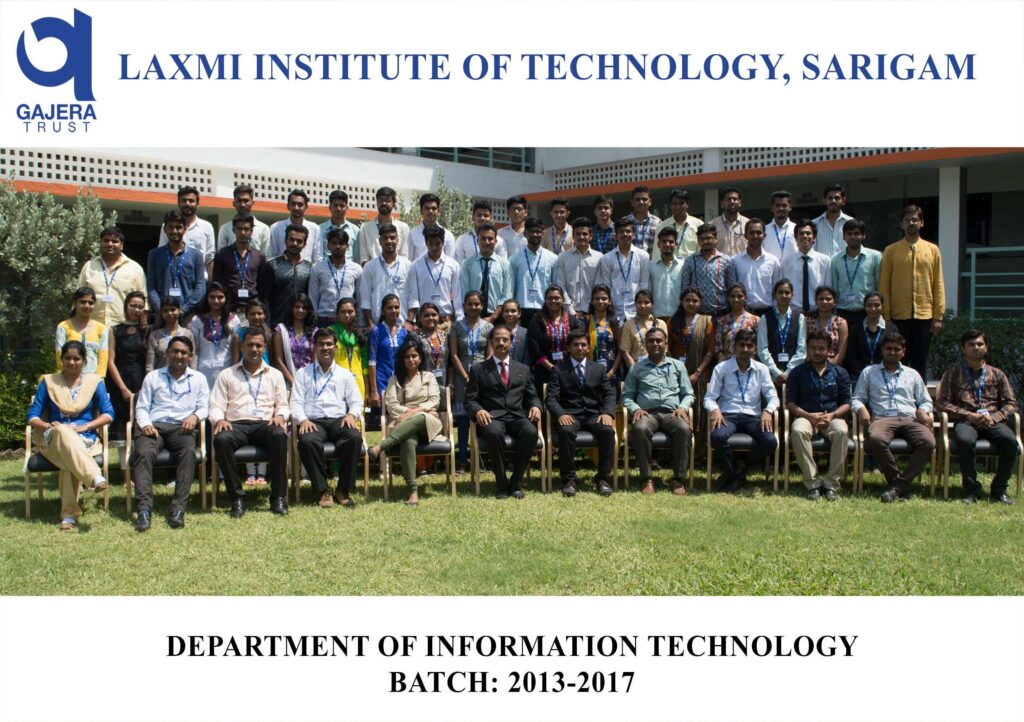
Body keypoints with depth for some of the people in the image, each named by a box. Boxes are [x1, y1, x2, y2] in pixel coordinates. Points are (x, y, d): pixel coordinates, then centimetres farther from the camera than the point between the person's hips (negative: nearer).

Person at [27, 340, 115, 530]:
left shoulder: (94, 381, 13)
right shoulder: (48, 382, 15)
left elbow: (109, 414, 5)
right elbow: (32, 416, 9)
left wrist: (86, 426, -11)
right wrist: (47, 425, -12)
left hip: (85, 439, 0)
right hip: (53, 439, 0)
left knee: (70, 458, -36)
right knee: (64, 432, -38)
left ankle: (69, 513, -40)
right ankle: (95, 477, -56)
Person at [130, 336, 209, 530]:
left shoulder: (198, 378, 22)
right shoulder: (153, 377, 23)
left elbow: (204, 407, 16)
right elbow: (141, 407, 16)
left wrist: (195, 416, -7)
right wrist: (145, 424, -4)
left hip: (181, 427, -1)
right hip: (154, 426, 1)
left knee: (188, 452, -35)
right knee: (143, 452, -33)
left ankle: (178, 509, -39)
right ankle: (144, 509, -42)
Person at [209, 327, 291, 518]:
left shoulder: (275, 375, 22)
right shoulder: (227, 375, 19)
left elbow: (283, 405, 19)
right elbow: (216, 405, 11)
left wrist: (280, 416, -5)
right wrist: (219, 419, -11)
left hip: (265, 424, 0)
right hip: (236, 424, 0)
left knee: (279, 435, -37)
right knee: (221, 439, -37)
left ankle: (278, 497, -30)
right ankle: (237, 497, -25)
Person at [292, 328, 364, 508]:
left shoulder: (345, 375, 22)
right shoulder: (303, 373, 19)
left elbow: (356, 402, 15)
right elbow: (296, 402, 9)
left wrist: (351, 414, -8)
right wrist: (303, 420, -11)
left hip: (338, 420, 1)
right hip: (313, 421, -1)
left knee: (355, 437, -33)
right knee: (307, 441, -37)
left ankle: (344, 490, -22)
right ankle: (322, 490, -23)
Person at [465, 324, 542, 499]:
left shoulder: (523, 369, 21)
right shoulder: (478, 369, 12)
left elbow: (532, 396, 19)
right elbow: (470, 400, 7)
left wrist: (536, 406, -4)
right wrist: (478, 410, -16)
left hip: (517, 417, 2)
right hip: (492, 417, -2)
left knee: (530, 432, -32)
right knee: (494, 433, -38)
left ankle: (516, 482, -16)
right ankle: (502, 483, -20)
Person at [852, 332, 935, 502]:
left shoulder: (912, 374, 28)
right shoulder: (869, 372, 22)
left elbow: (925, 401, 26)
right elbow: (857, 399, 15)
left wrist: (923, 411, 2)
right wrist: (862, 409, -8)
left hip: (910, 419, 2)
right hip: (883, 418, -2)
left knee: (928, 442, -32)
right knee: (876, 439, -39)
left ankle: (898, 485, -26)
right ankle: (901, 485, -22)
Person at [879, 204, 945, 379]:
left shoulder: (932, 250, 8)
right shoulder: (891, 251, 4)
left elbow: (938, 285, 6)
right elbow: (884, 286, 2)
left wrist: (938, 317, -1)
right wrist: (885, 317, -4)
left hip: (924, 315, 1)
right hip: (898, 316, -1)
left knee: (920, 363, 5)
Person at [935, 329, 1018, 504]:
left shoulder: (997, 375, 20)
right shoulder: (952, 374, 13)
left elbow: (1011, 403, 13)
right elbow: (941, 403, 4)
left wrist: (994, 417, -7)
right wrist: (969, 415, -9)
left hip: (993, 421, 2)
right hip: (965, 421, -2)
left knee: (1009, 440, -32)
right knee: (965, 440, -37)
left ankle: (999, 489, -13)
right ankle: (971, 489, -20)